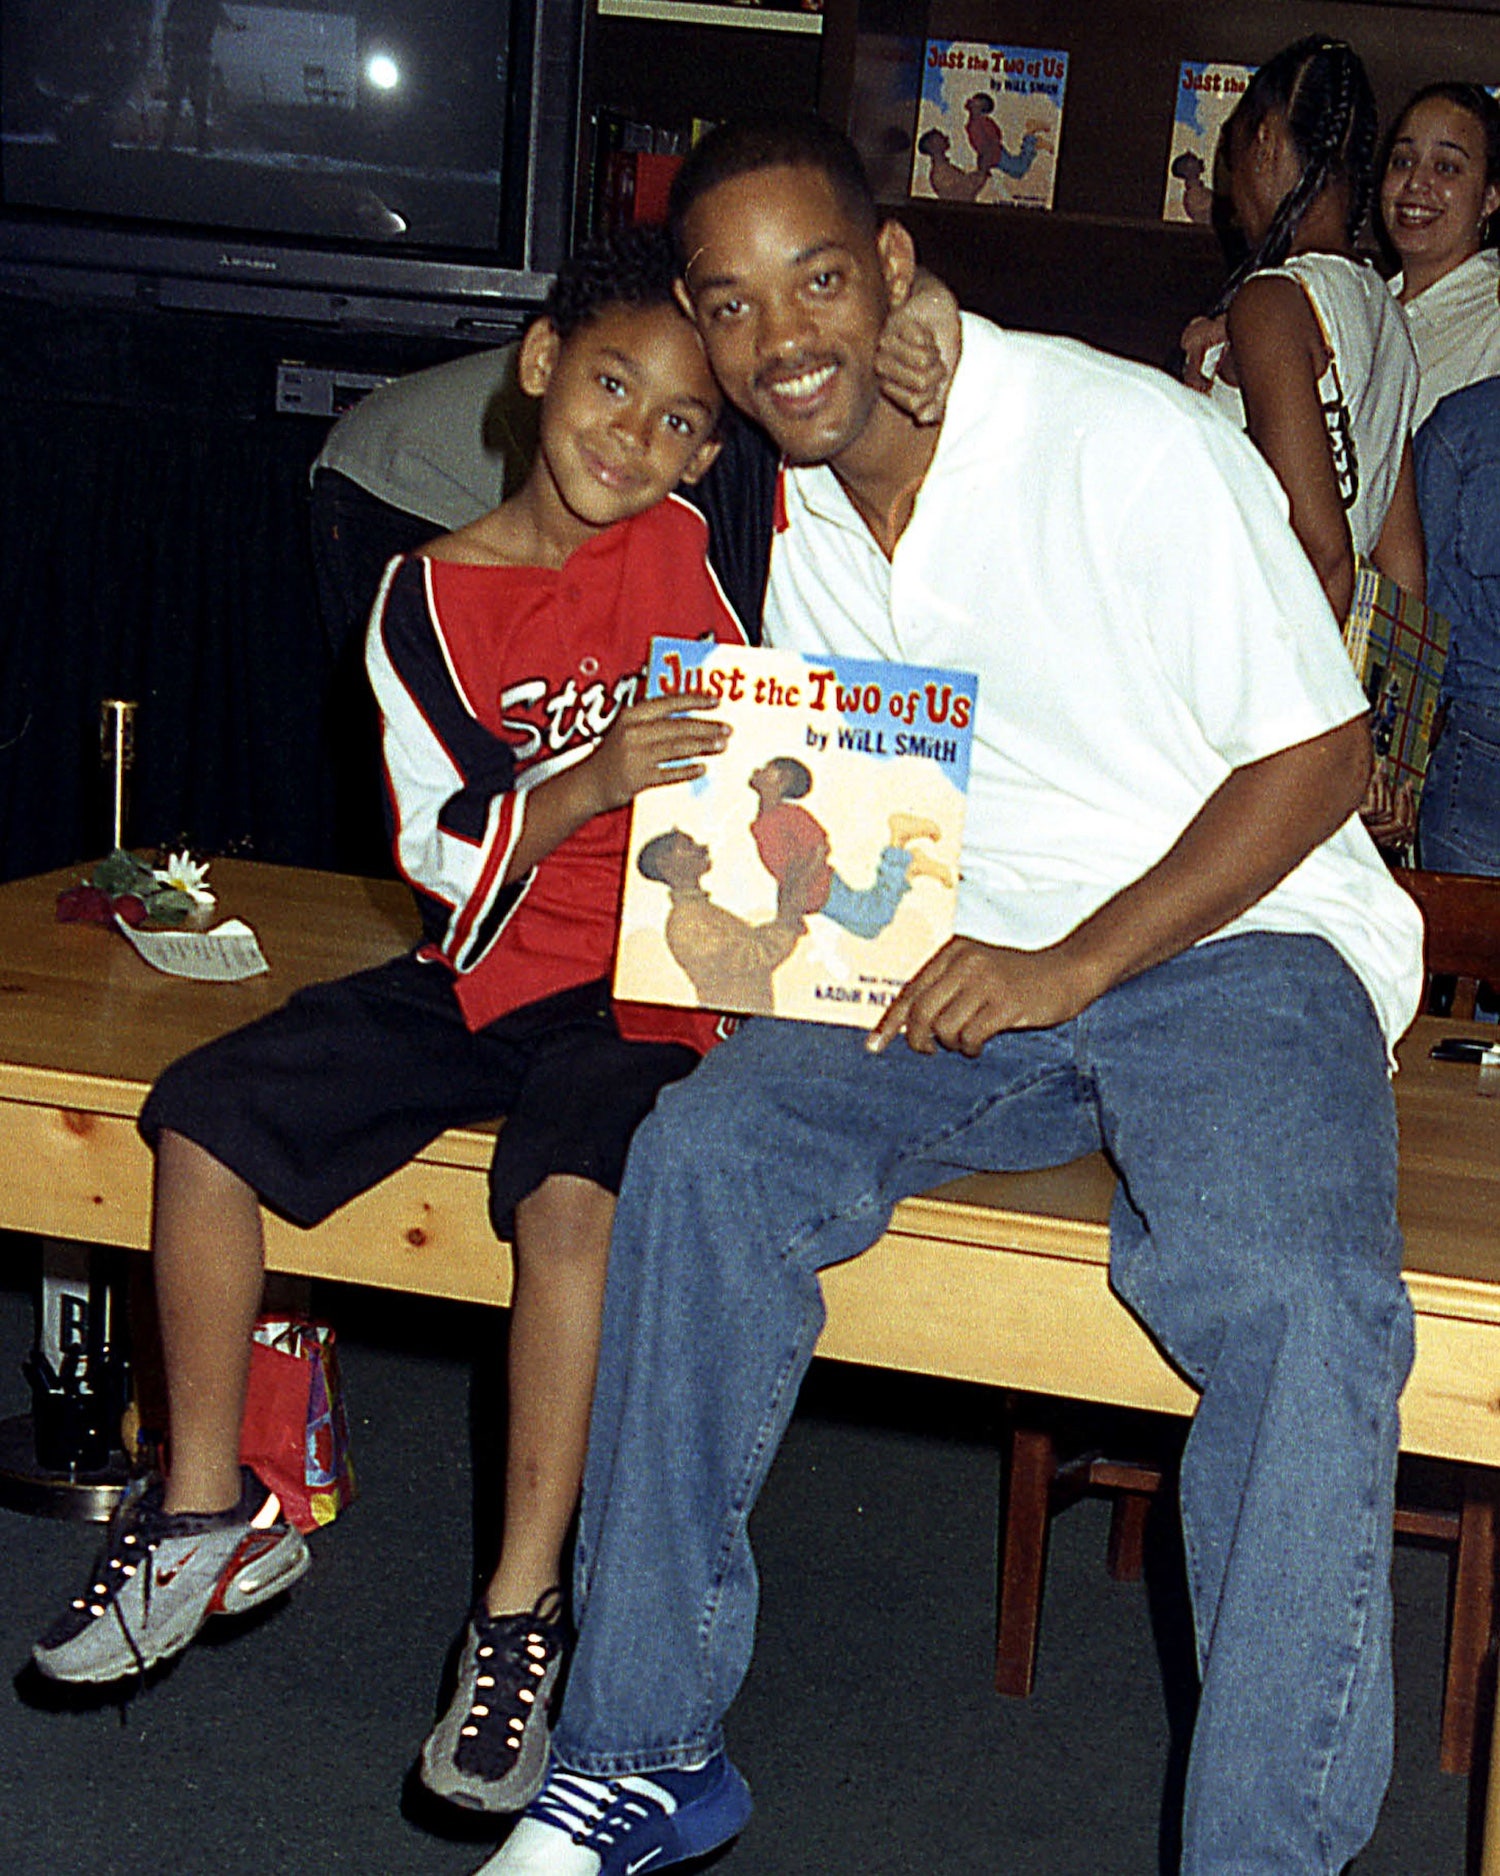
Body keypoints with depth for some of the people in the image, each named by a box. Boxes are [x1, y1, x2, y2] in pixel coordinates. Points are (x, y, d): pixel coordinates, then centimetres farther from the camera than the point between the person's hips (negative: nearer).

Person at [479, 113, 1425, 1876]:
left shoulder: (1136, 443, -12)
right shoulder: (797, 516, 8)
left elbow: (1318, 755, -11)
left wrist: (1077, 963, -19)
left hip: (1235, 940, -5)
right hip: (961, 965, 5)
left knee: (1295, 1299, -34)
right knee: (704, 1154, -22)